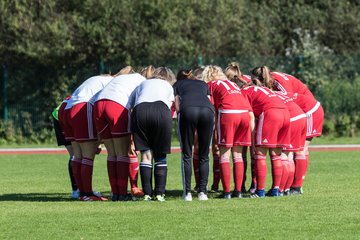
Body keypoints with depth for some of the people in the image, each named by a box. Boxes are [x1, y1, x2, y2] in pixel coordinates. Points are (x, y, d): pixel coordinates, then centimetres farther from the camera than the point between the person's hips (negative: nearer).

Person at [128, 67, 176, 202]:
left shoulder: (142, 84, 36)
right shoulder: (168, 86, 33)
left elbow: (129, 106, 27)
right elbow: (169, 106, 19)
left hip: (139, 110, 1)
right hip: (160, 110, -1)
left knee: (146, 154, 5)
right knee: (160, 155, 8)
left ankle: (147, 194, -2)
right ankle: (160, 193, 0)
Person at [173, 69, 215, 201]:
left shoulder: (177, 85, 31)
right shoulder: (203, 84, 38)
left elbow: (177, 106, 16)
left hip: (187, 110, -2)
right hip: (207, 110, 2)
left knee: (187, 155, 6)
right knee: (204, 155, 11)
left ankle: (187, 192, 0)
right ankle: (202, 191, 5)